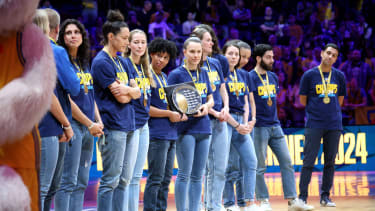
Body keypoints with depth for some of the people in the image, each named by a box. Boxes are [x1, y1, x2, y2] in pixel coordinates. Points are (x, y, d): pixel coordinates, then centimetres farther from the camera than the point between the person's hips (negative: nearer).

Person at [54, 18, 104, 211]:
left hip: (88, 128, 8)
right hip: (72, 125, -8)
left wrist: (99, 122, 6)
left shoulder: (84, 63, 17)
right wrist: (90, 124, -10)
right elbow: (66, 100, -12)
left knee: (81, 181, 8)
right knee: (68, 181, -10)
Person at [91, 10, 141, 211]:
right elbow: (120, 97, -15)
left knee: (124, 180, 9)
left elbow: (137, 92, 12)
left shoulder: (121, 62, 16)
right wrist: (128, 90, 2)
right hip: (113, 127, -9)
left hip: (129, 126, 9)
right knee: (110, 180, -6)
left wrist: (128, 90, -7)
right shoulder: (102, 62, -10)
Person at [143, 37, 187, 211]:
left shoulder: (164, 77, 18)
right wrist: (169, 114, -13)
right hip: (156, 133, -9)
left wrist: (179, 115, 7)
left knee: (166, 178, 11)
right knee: (156, 178, -8)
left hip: (171, 134, 9)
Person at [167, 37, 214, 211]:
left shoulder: (203, 73, 14)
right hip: (185, 128, -6)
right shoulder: (176, 74, -3)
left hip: (203, 127, 6)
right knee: (184, 174, -5)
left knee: (197, 175, 8)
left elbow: (211, 99, 18)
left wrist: (206, 106, -5)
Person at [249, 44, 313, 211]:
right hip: (259, 127, -7)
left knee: (287, 162, 3)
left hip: (275, 126, 7)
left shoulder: (273, 77, 13)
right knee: (259, 167, -1)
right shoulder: (251, 77, -8)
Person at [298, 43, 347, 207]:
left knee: (330, 162, 6)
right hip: (314, 124, -3)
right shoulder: (309, 75, -2)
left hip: (334, 125, 3)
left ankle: (325, 196, 14)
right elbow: (303, 100, 5)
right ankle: (302, 197, -2)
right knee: (309, 161, -5)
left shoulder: (339, 76, 7)